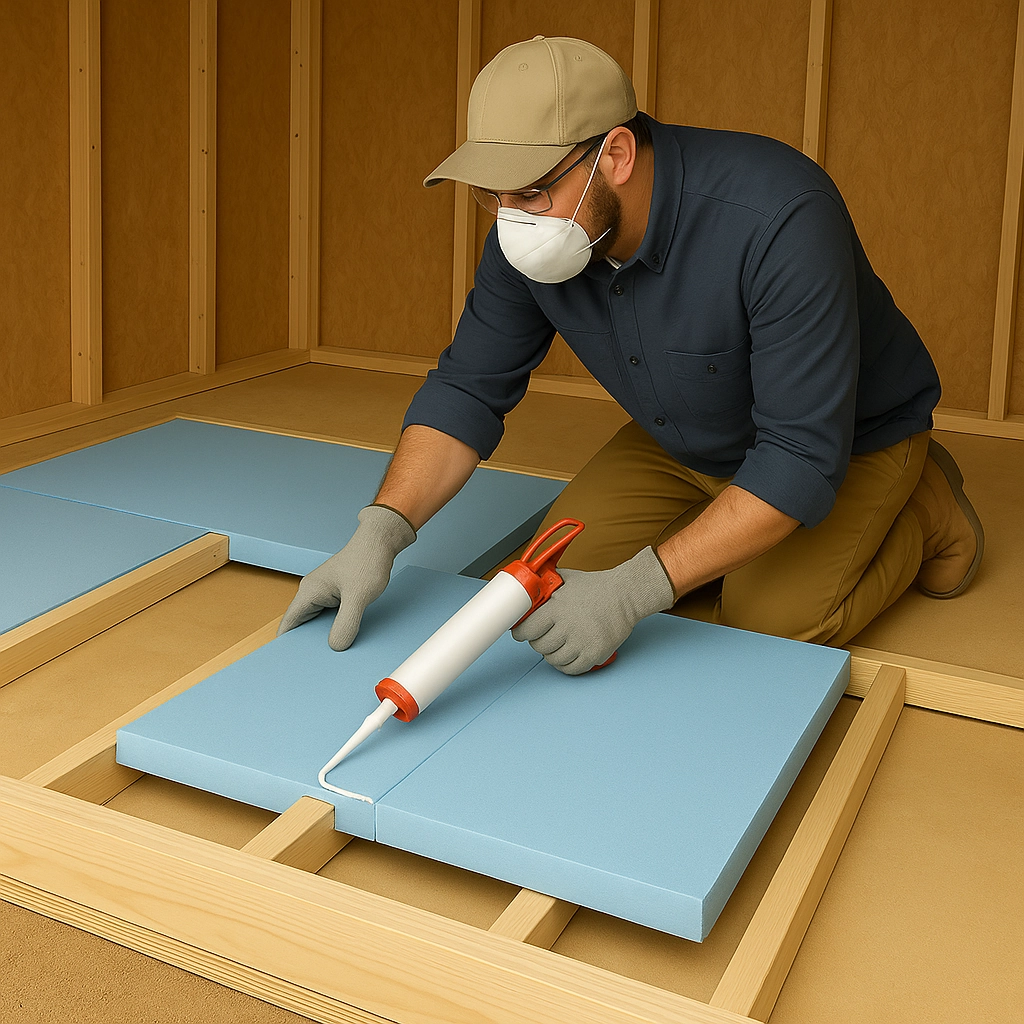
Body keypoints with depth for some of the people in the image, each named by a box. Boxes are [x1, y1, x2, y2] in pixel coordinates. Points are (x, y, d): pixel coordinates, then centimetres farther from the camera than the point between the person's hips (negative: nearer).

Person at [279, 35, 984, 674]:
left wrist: (636, 589, -45)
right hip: (685, 441, 6)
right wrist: (382, 532, -29)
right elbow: (468, 387, -13)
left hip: (846, 440, -5)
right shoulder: (527, 234, -19)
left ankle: (925, 509, 8)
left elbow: (803, 457, -39)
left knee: (770, 624, -20)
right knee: (570, 559, -5)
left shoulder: (779, 218, -39)